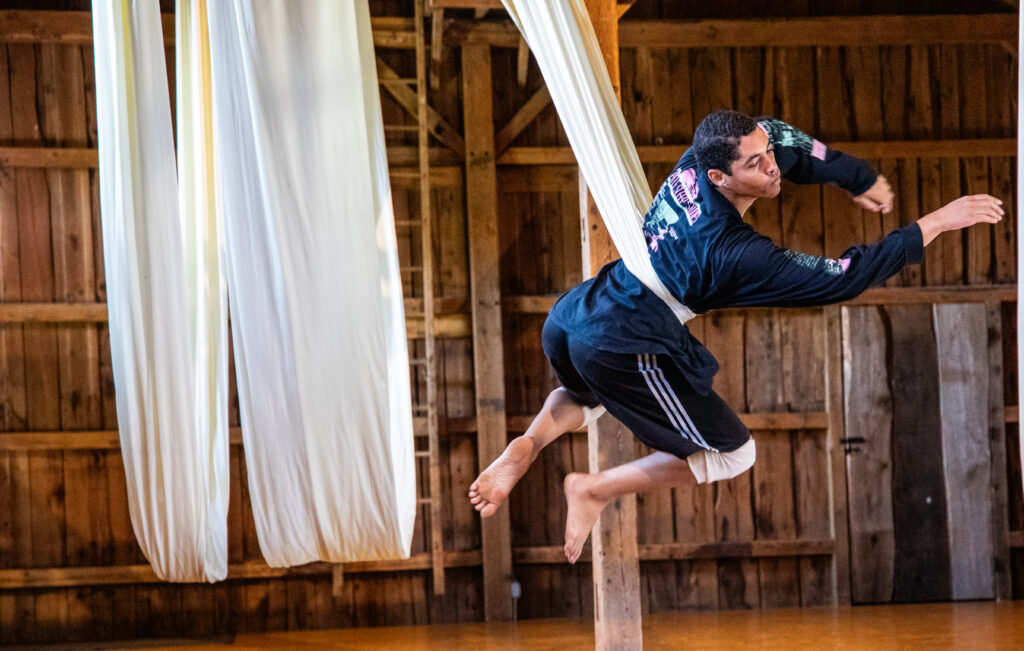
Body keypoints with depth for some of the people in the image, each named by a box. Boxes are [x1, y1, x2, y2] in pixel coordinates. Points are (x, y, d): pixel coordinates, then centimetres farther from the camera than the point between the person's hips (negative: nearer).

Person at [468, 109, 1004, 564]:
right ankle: (596, 490, 1)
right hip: (624, 353, -7)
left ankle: (527, 445, 10)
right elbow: (842, 278, -16)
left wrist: (856, 178, 17)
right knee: (732, 454, 8)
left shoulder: (694, 166, -1)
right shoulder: (736, 255, -20)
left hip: (567, 320, 8)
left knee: (586, 393, 42)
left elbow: (780, 135, 17)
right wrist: (936, 223, -14)